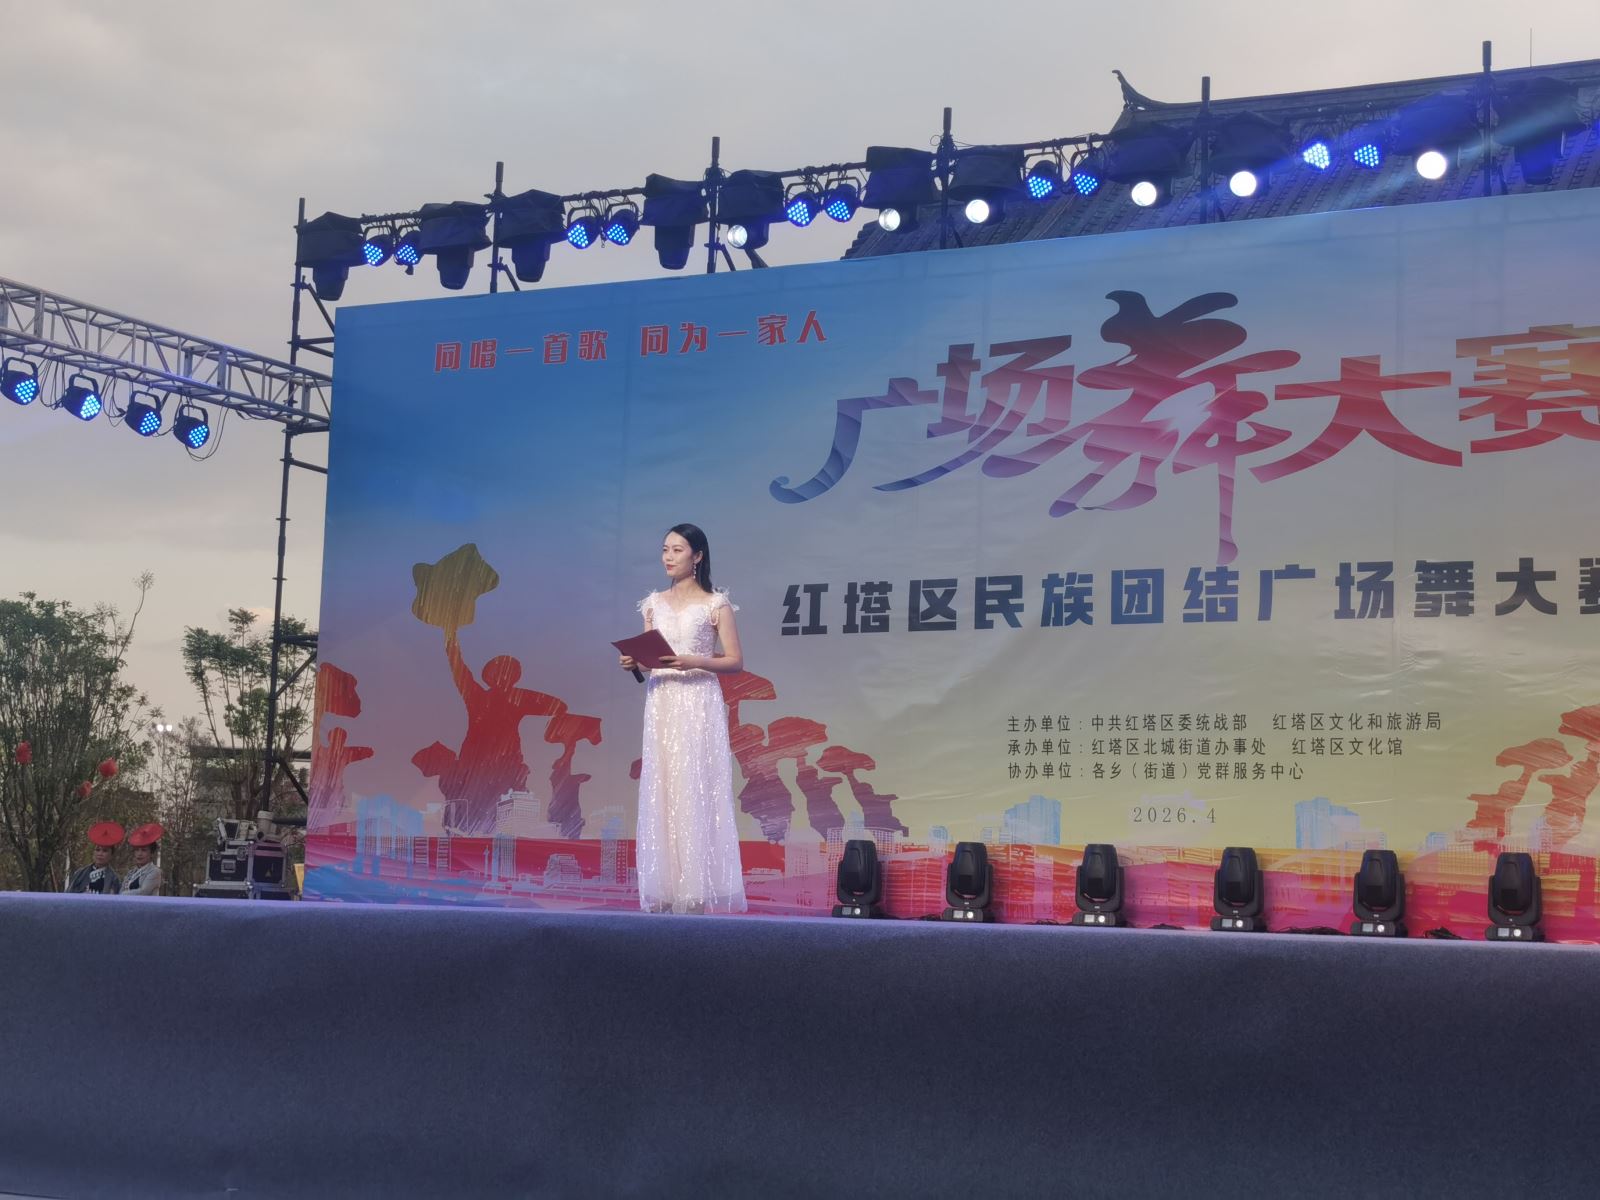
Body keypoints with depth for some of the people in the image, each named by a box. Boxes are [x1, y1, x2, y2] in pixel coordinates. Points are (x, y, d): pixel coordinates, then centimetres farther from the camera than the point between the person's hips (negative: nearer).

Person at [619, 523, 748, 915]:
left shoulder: (715, 604, 0)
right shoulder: (654, 603, 13)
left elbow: (735, 661, -4)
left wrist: (692, 662, -18)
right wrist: (634, 662, -6)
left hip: (699, 706, -4)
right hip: (661, 705, 4)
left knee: (696, 793, -7)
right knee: (661, 795, 1)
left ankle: (698, 891, -5)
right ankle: (664, 892, 3)